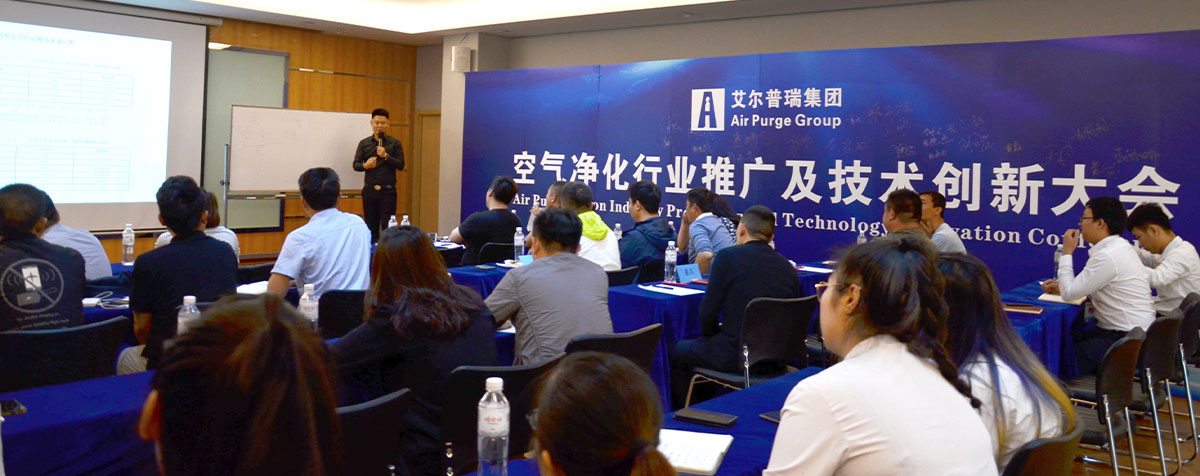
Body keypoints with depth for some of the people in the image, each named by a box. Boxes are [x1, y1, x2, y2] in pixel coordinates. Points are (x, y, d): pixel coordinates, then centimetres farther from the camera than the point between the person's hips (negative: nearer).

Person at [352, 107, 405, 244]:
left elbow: (401, 165, -2)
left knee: (388, 227, -5)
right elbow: (355, 164, 8)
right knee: (370, 227, 7)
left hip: (388, 190, -2)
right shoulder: (364, 143, 10)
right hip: (369, 190, 2)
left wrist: (385, 156, -15)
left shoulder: (395, 143, 5)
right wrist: (365, 165, -13)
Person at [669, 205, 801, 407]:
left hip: (736, 357, -7)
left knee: (676, 351, 16)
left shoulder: (728, 256, -10)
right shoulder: (788, 267, 5)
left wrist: (711, 334, 13)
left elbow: (707, 311, -10)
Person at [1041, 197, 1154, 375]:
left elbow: (1069, 293, -16)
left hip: (1128, 340, -10)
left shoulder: (1108, 256, -21)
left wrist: (1067, 252, -7)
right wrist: (1062, 287, 9)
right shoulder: (1120, 247, 10)